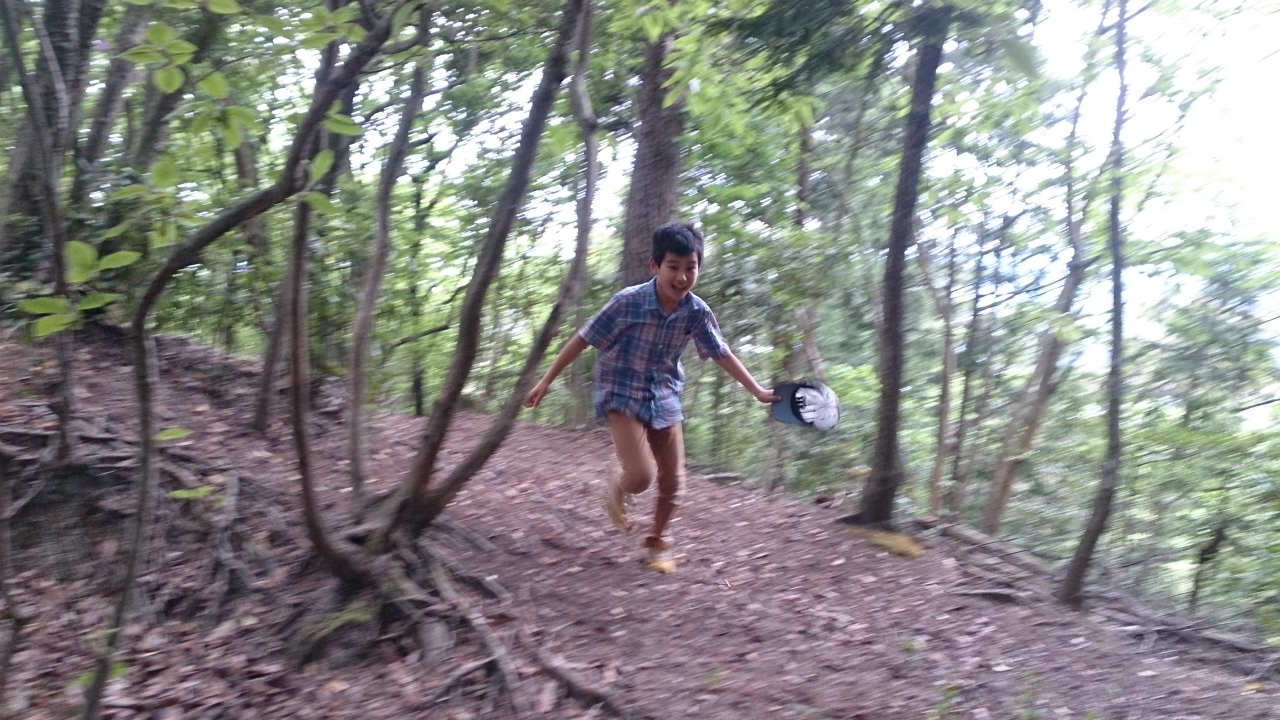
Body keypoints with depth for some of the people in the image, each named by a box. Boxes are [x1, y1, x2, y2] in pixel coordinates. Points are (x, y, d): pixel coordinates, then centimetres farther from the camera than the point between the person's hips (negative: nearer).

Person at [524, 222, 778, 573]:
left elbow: (723, 354, 3)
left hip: (664, 400, 4)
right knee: (641, 476, -18)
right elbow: (582, 339, -13)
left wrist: (758, 391, 1)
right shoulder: (628, 302, -22)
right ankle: (616, 482, 19)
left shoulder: (698, 312, -12)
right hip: (622, 396, -4)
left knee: (672, 482, 6)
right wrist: (546, 381, -9)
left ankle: (657, 540, 32)